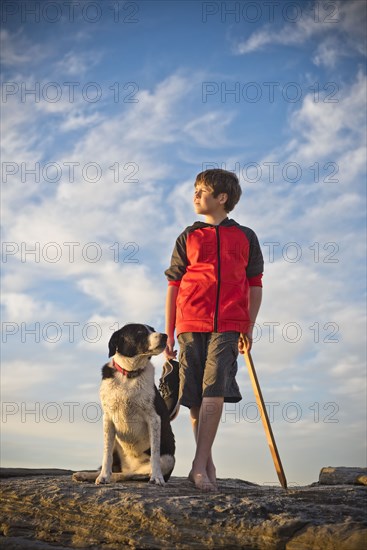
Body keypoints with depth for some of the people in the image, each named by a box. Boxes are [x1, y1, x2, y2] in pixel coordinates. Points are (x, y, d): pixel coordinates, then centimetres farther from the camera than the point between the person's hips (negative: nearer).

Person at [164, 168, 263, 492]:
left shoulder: (245, 237, 11)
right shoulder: (188, 237, 11)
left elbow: (255, 284, 14)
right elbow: (173, 286, 10)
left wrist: (248, 328, 6)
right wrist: (169, 335, 6)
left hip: (227, 326, -1)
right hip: (191, 325, 1)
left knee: (215, 390, -17)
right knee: (196, 398, 2)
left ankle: (199, 465, -15)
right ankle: (208, 464, 14)